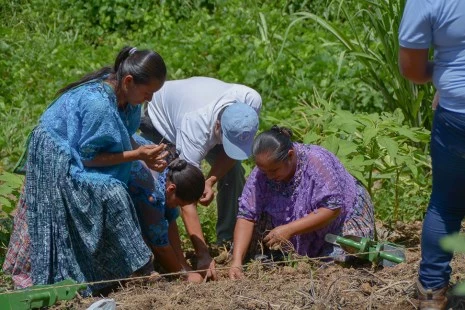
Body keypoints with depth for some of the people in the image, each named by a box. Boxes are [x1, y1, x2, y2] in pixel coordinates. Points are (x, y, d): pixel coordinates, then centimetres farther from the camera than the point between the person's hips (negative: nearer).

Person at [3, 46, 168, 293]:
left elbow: (125, 136, 2)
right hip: (58, 161, -9)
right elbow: (87, 158, -26)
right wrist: (137, 155, -25)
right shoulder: (97, 104, -35)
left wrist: (146, 155, -16)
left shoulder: (123, 92, -10)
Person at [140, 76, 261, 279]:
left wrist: (210, 181, -34)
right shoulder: (195, 129, -48)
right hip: (162, 121, -4)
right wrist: (203, 256, -50)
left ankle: (229, 242, 2)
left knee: (233, 173, -11)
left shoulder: (251, 102, -36)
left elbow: (234, 150, -16)